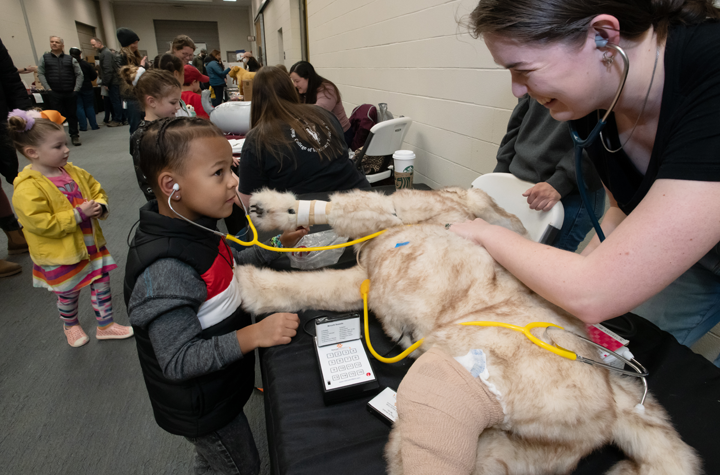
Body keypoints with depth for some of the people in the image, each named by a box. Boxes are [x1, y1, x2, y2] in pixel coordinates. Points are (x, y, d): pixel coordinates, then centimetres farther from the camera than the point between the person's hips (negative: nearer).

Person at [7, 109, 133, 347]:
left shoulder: (73, 172, -1)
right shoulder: (27, 188, -22)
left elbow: (97, 191, 11)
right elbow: (42, 225, -27)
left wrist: (100, 207, -11)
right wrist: (79, 214, -27)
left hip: (90, 243, 6)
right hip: (60, 255, -5)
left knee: (102, 284, 13)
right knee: (69, 294, 16)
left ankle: (105, 326, 31)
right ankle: (70, 326, 45)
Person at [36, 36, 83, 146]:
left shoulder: (70, 59, 10)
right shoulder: (45, 58, 10)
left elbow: (79, 74, 6)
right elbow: (40, 74, 6)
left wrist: (76, 89, -4)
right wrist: (48, 89, -5)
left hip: (70, 93, 0)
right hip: (54, 94, 0)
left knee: (72, 115, 5)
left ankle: (74, 136, 15)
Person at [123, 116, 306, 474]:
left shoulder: (196, 225, -9)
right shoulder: (164, 269, -37)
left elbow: (225, 270, 9)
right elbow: (178, 361, -33)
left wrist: (277, 245, 1)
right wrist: (251, 336, -40)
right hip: (200, 409, -8)